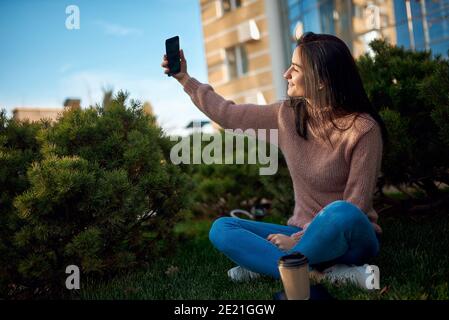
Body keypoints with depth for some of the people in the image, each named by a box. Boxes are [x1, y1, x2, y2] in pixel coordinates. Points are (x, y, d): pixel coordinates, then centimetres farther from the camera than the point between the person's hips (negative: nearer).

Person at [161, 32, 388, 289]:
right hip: (305, 235, 5)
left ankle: (264, 264, -20)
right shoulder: (287, 115, -2)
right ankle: (326, 274, -25)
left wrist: (298, 239, -21)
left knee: (341, 214, -40)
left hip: (349, 239, -5)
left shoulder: (362, 129, -18)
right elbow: (228, 114, 11)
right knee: (221, 229, -13)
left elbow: (354, 208, -18)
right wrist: (185, 79, 15)